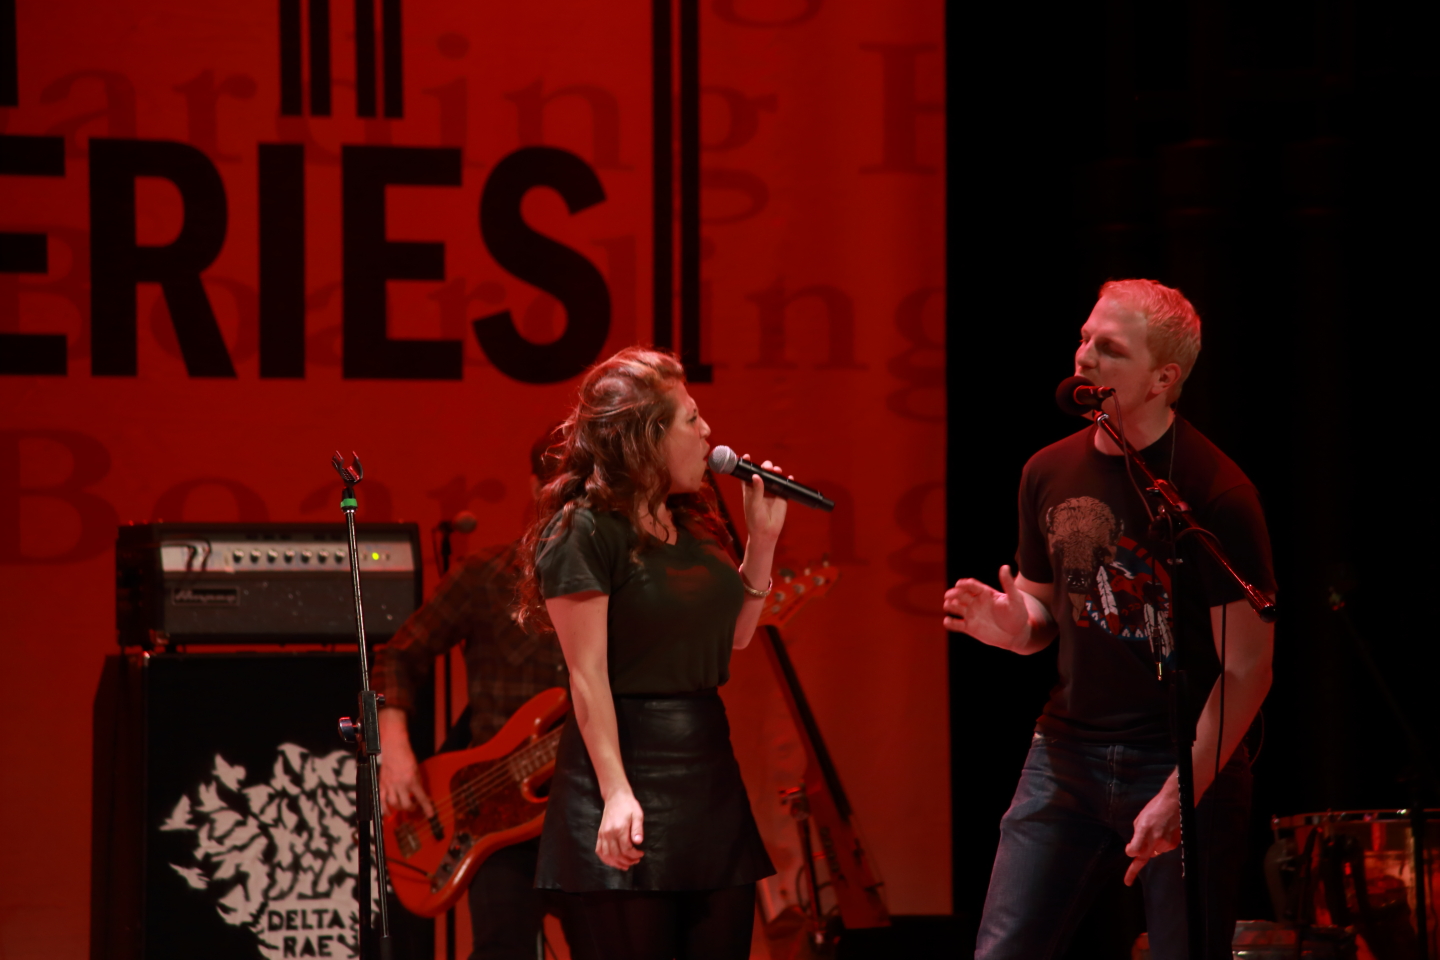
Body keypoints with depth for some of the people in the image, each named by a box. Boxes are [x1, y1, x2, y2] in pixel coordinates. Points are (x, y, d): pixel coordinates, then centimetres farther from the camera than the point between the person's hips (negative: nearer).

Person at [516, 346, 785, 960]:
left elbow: (732, 637, 22)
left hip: (709, 770, 8)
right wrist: (615, 792, -22)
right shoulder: (584, 531, -10)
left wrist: (762, 537, 12)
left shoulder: (692, 523, 14)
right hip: (632, 766, -8)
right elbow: (588, 674, -15)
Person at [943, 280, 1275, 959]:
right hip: (1068, 751, 5)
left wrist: (1178, 795, -20)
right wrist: (1011, 626, -6)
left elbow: (1247, 668, -13)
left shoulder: (1215, 492, -13)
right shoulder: (1050, 474, 6)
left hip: (1185, 761, -5)